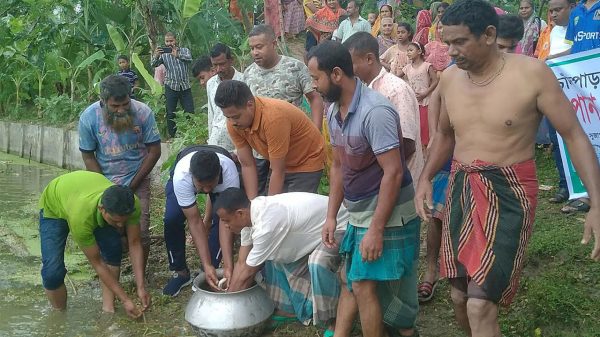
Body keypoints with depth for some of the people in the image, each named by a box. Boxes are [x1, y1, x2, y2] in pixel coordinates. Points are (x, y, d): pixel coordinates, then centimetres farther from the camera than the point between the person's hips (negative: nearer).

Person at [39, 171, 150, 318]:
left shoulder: (131, 205, -35)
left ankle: (108, 308, -3)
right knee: (53, 271, -18)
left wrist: (141, 287, -26)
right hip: (53, 205, -4)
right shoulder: (81, 217, -45)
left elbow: (135, 244, -20)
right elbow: (96, 263, -32)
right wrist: (125, 300, -29)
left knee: (113, 248, -17)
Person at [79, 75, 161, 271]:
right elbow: (88, 156, -5)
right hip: (105, 180, 1)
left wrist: (132, 185, -8)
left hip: (138, 180, 0)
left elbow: (154, 151, -9)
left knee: (141, 231, -6)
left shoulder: (143, 113, -17)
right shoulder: (88, 118, -15)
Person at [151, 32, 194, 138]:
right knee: (170, 113, 1)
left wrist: (177, 55, -38)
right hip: (171, 86, 0)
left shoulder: (184, 50, 5)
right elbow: (154, 64, -10)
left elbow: (189, 58, -18)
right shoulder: (163, 54, 7)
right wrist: (155, 56, -33)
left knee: (190, 112, 2)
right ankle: (172, 136, 9)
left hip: (185, 86, 0)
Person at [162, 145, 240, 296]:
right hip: (185, 183, 0)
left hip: (220, 186, 0)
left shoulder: (230, 173, -43)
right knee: (172, 219, -21)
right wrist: (207, 265, -41)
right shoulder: (181, 176, -44)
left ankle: (209, 273, -6)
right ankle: (180, 272, 1)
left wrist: (228, 267, -45)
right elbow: (195, 222, -38)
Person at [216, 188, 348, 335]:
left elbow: (247, 273, -23)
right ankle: (289, 310, 18)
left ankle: (334, 322, -12)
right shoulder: (249, 213, -8)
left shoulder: (266, 224, -35)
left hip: (338, 226, -9)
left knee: (318, 263, -33)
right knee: (274, 254, 8)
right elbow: (241, 263, 0)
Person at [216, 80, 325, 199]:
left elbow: (278, 172, -29)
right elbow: (247, 165, -9)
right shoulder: (234, 123, -15)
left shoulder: (273, 117, -35)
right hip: (280, 165, 6)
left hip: (307, 163, -6)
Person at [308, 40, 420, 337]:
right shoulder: (334, 112, 3)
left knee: (364, 285, -2)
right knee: (350, 279, 15)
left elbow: (393, 173, -25)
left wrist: (376, 229, -24)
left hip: (387, 214, -8)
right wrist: (331, 216, 8)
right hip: (359, 212, 9)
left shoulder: (375, 111, -25)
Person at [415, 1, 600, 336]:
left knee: (480, 306, -15)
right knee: (460, 297, 13)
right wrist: (426, 177, 4)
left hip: (508, 194, -5)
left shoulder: (532, 73, -14)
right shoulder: (449, 78, 2)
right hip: (461, 189, 6)